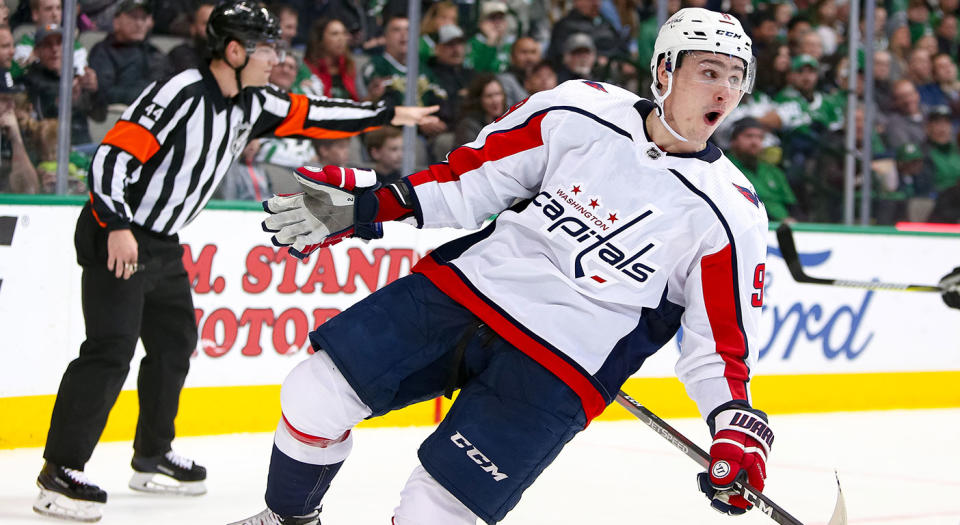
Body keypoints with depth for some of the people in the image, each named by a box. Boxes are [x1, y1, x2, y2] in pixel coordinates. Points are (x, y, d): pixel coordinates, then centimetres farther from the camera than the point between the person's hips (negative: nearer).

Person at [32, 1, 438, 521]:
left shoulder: (250, 104, 5)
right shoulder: (181, 94, -22)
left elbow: (310, 116, 15)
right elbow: (113, 154, -27)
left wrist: (390, 114, 17)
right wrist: (118, 228, -34)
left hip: (161, 242, 10)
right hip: (114, 236, -10)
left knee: (174, 342, 16)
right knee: (111, 348, -16)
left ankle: (153, 457, 30)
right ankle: (60, 472, -14)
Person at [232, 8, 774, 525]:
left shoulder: (731, 216, -7)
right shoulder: (581, 112, -3)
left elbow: (720, 338, -2)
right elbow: (474, 177, 6)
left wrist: (738, 423, -18)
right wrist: (367, 203, -1)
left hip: (559, 367, -3)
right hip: (467, 287, 3)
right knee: (314, 395, -2)